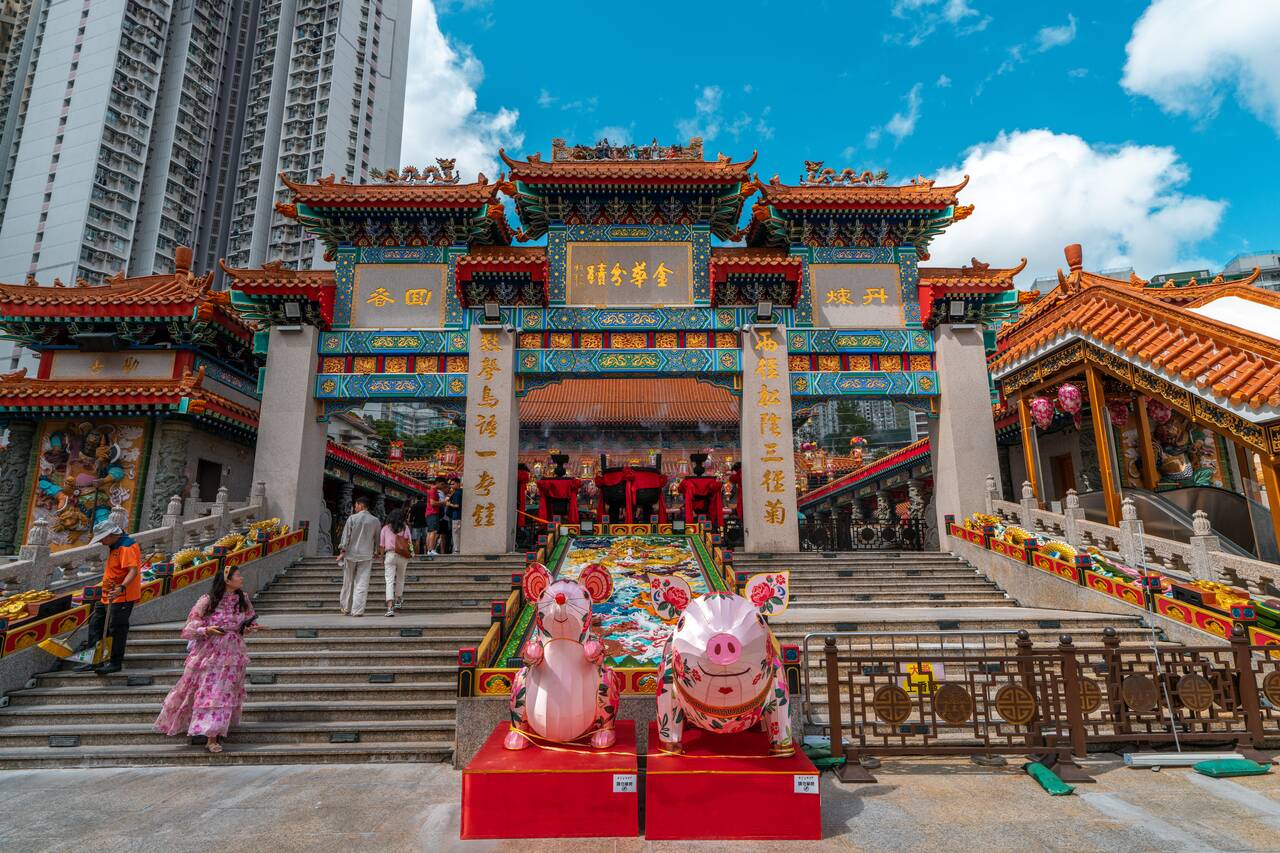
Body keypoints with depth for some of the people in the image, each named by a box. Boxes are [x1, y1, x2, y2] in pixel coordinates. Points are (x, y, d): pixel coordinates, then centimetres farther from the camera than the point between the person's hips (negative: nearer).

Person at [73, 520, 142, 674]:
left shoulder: (126, 547, -18)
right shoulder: (114, 547, 16)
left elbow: (133, 570, -30)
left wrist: (121, 588, -43)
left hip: (122, 598, -11)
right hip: (109, 597, 11)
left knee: (117, 630, -2)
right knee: (96, 625, 17)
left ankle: (116, 663, 9)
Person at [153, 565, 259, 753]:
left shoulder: (243, 600, 1)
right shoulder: (207, 601, -13)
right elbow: (190, 628, -8)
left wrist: (249, 629, -6)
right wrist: (207, 631, -25)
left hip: (232, 655, 4)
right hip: (209, 653, -4)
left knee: (224, 694, 5)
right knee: (208, 693, -1)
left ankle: (212, 738, 17)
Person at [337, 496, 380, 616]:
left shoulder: (352, 518, -4)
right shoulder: (375, 521, 3)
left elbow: (346, 536, -6)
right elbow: (377, 540, 9)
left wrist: (342, 551, -2)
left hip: (351, 554, 0)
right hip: (366, 556, 1)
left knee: (348, 582, 13)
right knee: (362, 583, 0)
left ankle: (345, 608, 24)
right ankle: (358, 610, -4)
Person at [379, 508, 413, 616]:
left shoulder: (385, 528, 3)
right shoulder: (405, 528, 4)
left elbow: (382, 545, 4)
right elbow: (410, 543, 3)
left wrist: (382, 557, 12)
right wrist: (409, 554, 13)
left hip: (390, 555, -1)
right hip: (403, 556, 1)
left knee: (389, 580, -5)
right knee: (400, 578, 21)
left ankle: (390, 607, -17)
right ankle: (398, 600, 36)